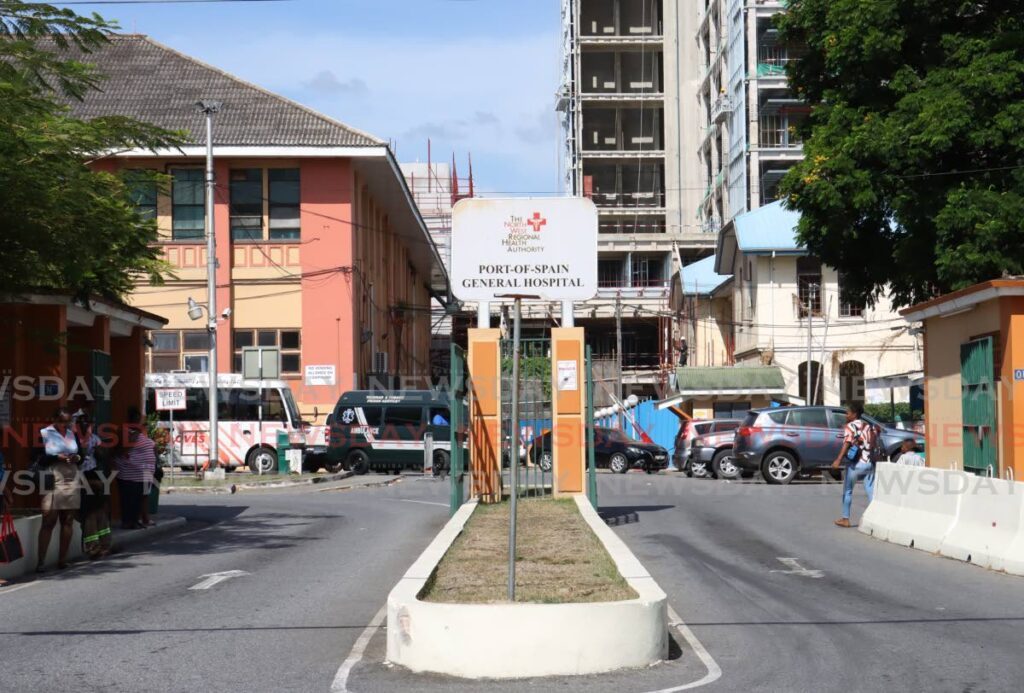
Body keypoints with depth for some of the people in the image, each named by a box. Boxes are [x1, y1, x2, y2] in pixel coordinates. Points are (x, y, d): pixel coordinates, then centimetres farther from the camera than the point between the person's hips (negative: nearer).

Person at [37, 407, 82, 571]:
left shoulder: (73, 434, 15)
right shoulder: (44, 434, 2)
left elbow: (80, 455, 22)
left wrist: (77, 458, -1)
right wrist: (57, 457, -15)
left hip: (72, 482, 4)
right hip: (52, 482, -4)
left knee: (68, 521, 3)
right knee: (48, 521, -8)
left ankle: (62, 559, 9)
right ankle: (41, 561, -6)